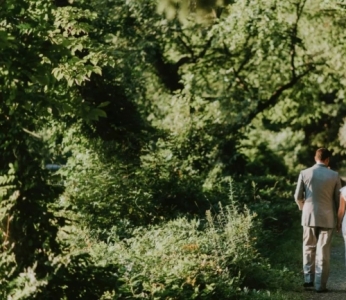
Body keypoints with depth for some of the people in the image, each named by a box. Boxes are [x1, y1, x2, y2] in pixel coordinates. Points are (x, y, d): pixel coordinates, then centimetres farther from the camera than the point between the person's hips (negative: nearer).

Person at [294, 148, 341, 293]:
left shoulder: (304, 173, -4)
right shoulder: (334, 175, -5)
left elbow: (298, 196, 1)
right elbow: (339, 198, 0)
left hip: (309, 216, 1)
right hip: (327, 217, -1)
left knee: (309, 248, 18)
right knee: (323, 251, 4)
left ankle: (308, 278, 14)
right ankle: (320, 285, 3)